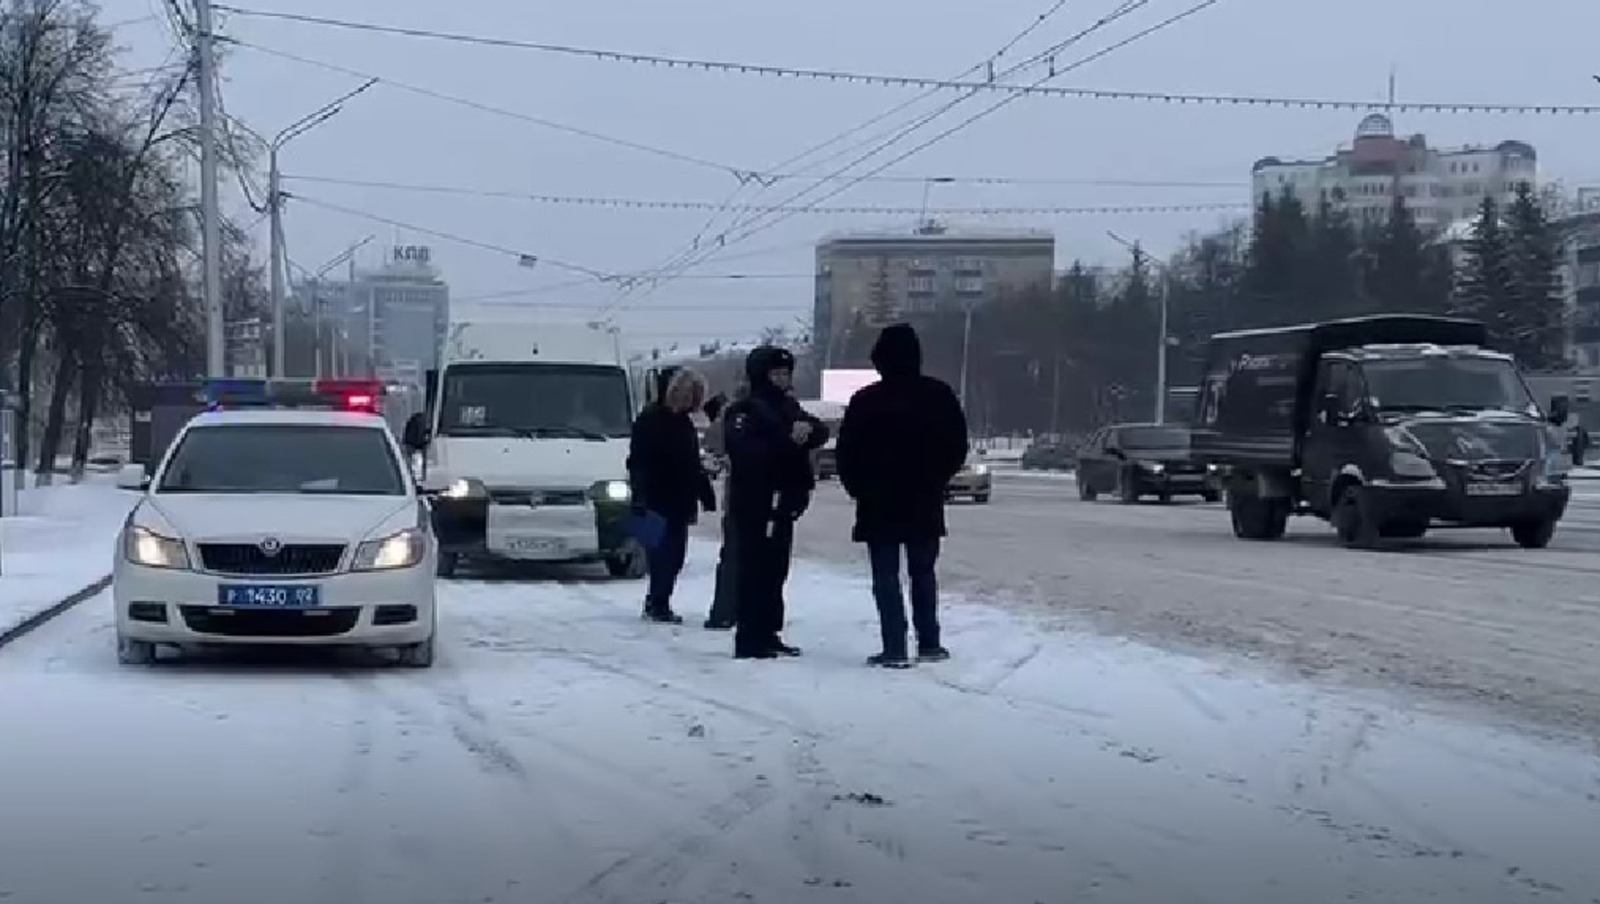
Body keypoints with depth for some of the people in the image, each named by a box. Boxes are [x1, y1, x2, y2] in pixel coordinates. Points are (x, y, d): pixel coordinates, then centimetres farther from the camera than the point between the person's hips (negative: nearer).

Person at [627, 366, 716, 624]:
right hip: (657, 502, -8)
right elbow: (638, 463, -13)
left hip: (679, 503, 8)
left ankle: (656, 603, 18)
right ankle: (658, 605, -3)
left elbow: (693, 465, 22)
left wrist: (706, 495, 19)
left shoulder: (683, 421, 15)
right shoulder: (649, 419, -8)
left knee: (674, 555, 9)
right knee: (664, 554, -9)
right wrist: (640, 500, -20)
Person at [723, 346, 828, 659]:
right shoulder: (745, 411, -7)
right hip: (754, 505, -8)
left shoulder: (788, 407, 16)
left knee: (775, 573, 12)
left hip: (783, 503, 8)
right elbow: (746, 447, -24)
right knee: (754, 571, -9)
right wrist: (788, 439, -26)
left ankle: (768, 634, 19)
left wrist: (808, 429, -18)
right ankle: (749, 640, -9)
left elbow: (821, 432, 5)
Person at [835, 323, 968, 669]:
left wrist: (860, 489, 9)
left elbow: (846, 453, -6)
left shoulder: (865, 401, -10)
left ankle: (895, 649, -6)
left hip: (879, 503, -3)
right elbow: (957, 447, 4)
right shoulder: (939, 395, -1)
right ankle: (929, 643, 18)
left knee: (886, 577, 0)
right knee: (923, 573, 15)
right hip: (925, 503, 3)